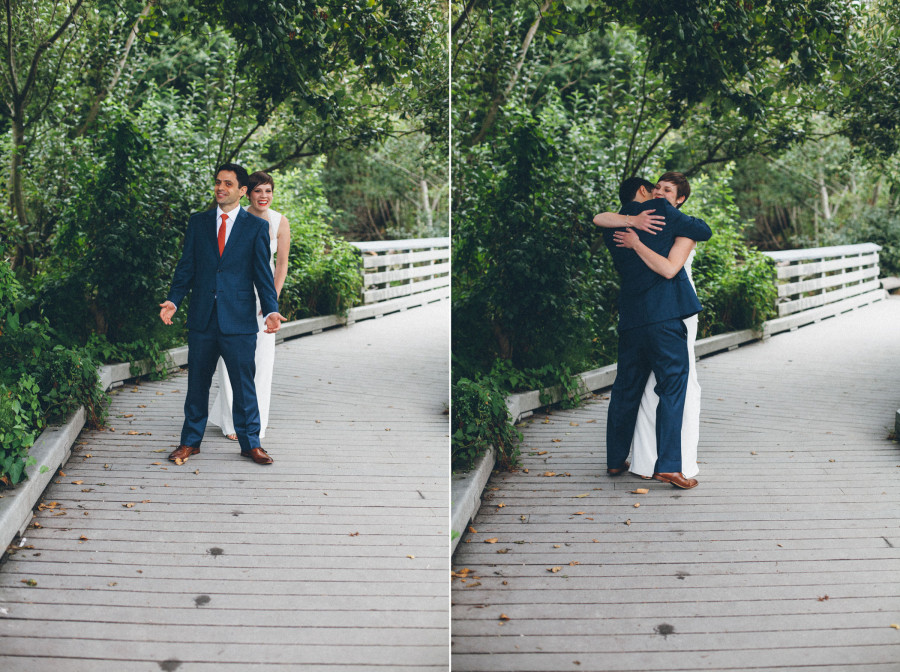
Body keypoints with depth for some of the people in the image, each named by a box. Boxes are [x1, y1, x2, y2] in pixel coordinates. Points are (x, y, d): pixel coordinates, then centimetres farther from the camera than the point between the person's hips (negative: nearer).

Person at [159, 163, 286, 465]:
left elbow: (263, 274, 1)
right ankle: (190, 441, 22)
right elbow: (186, 267, 10)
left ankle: (250, 443, 17)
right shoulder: (198, 222, 10)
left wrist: (271, 310, -11)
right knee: (197, 382, 10)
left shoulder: (257, 227, 3)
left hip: (239, 319, -2)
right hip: (202, 317, 2)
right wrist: (173, 300, -3)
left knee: (244, 383, 3)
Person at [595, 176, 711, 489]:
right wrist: (686, 221, 25)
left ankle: (616, 460, 23)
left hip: (630, 319, 6)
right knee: (672, 387, -3)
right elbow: (704, 231, 7)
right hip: (664, 314, -6)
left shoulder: (613, 230, 15)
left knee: (626, 389, 14)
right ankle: (668, 465, -8)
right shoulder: (661, 211, 0)